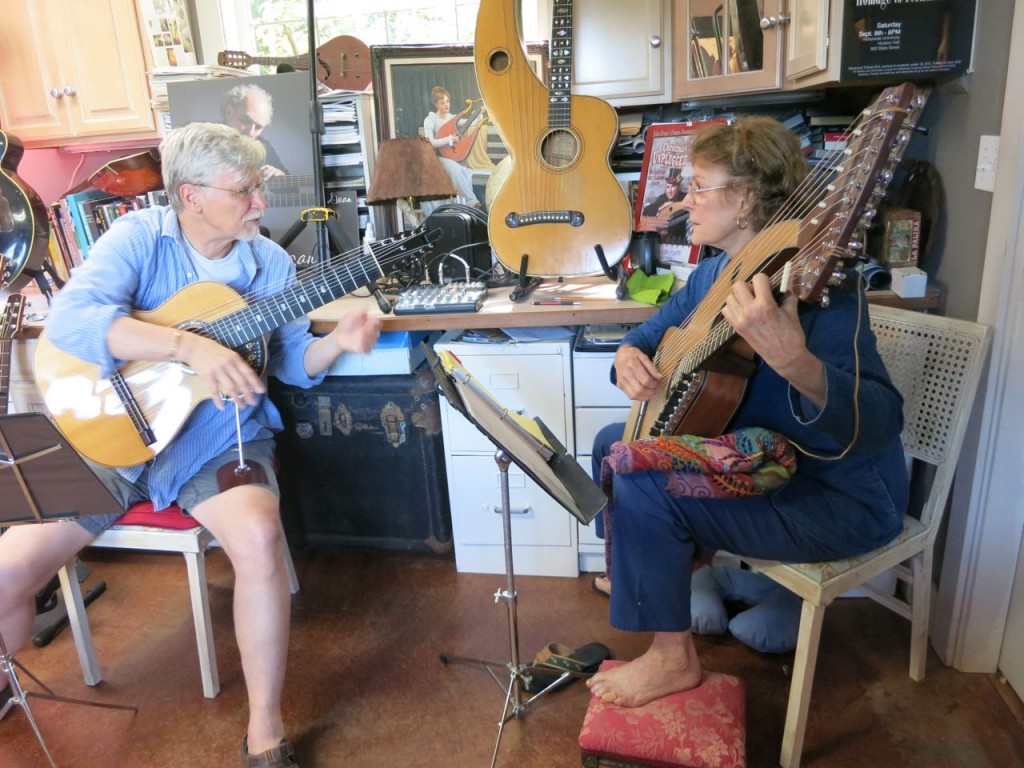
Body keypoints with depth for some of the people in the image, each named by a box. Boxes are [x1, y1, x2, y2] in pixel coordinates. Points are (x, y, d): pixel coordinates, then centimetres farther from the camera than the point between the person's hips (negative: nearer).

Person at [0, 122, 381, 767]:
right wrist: (188, 344, -32)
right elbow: (68, 319, -21)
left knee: (260, 541, -31)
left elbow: (292, 361, 8)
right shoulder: (139, 237, -5)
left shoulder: (271, 261, 3)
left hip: (216, 437, 0)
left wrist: (338, 340, -13)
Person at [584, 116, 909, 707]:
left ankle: (675, 658, -1)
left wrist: (794, 362, -58)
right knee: (614, 444, 10)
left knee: (643, 486, -23)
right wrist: (629, 355, -13)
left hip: (841, 500, -9)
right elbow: (653, 333, 12)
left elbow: (880, 422, -38)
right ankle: (672, 561, 30)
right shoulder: (714, 272, -1)